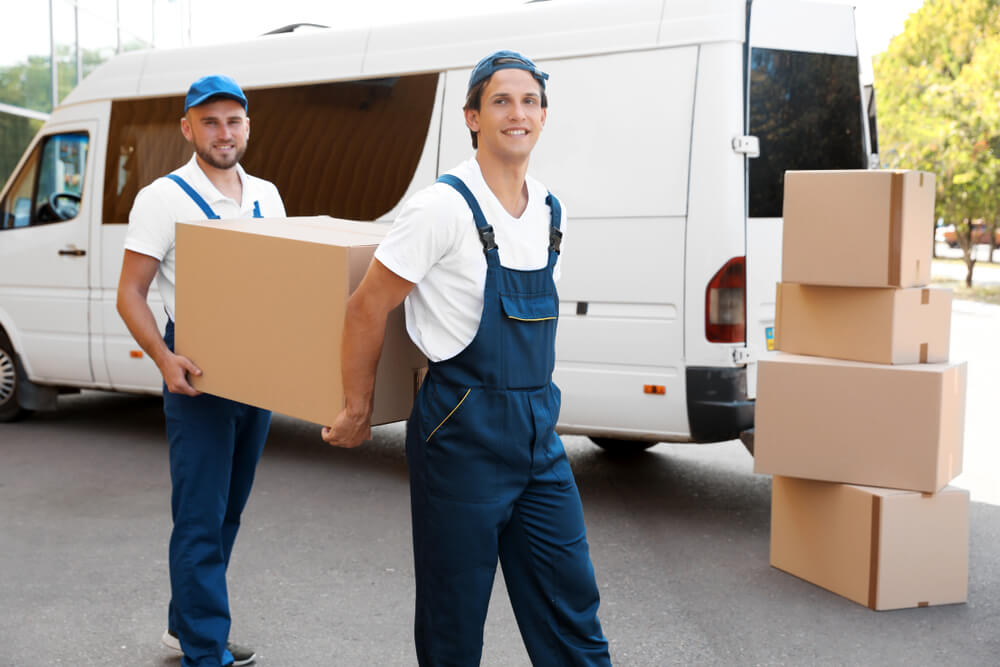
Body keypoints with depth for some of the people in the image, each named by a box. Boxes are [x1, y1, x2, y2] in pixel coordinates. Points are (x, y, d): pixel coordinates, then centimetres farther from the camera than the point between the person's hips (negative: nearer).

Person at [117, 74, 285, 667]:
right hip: (198, 374, -6)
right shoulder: (164, 198, -7)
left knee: (229, 509, 15)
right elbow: (131, 294, -8)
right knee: (200, 517, -4)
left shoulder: (266, 196, 10)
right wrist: (165, 360, -22)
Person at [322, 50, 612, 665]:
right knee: (453, 617, 6)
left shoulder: (551, 211, 9)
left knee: (571, 605, 10)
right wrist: (358, 414, -4)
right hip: (462, 431, -6)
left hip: (539, 430, 6)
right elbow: (367, 309, -10)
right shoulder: (445, 207, -13)